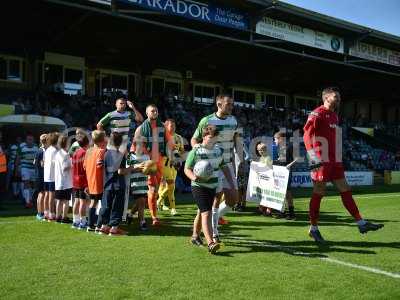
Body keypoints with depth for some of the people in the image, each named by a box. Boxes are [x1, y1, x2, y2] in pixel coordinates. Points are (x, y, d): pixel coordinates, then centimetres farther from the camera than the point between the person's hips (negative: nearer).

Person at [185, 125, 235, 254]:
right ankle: (210, 243, -22)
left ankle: (195, 236, 37)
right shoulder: (195, 152, -12)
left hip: (213, 187, 6)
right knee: (206, 213, -17)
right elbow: (187, 169, -9)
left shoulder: (219, 150, 6)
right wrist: (193, 177, -30)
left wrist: (231, 184, 10)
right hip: (199, 187, -6)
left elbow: (224, 167, 15)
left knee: (201, 212, 19)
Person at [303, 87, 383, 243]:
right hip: (322, 162, -9)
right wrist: (312, 155, -32)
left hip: (335, 161, 9)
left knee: (345, 191, 9)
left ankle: (361, 223, 15)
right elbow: (307, 134, -21)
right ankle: (313, 229, 12)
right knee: (318, 194, 0)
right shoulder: (317, 114, -10)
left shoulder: (334, 116, 19)